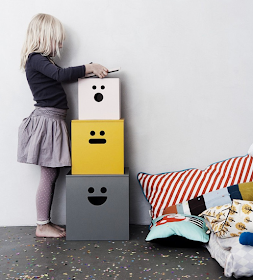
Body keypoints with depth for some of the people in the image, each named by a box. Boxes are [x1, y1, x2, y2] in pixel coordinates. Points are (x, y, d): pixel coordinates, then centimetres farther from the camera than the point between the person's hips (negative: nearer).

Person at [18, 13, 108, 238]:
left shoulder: (42, 60, 18)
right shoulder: (36, 59, -12)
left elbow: (60, 76, 20)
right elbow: (60, 74, -26)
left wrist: (85, 72, 8)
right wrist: (90, 67, -22)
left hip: (53, 121, 10)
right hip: (47, 120, -10)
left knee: (52, 174, 12)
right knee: (49, 175, -3)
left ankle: (46, 222, 20)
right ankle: (42, 226, 7)